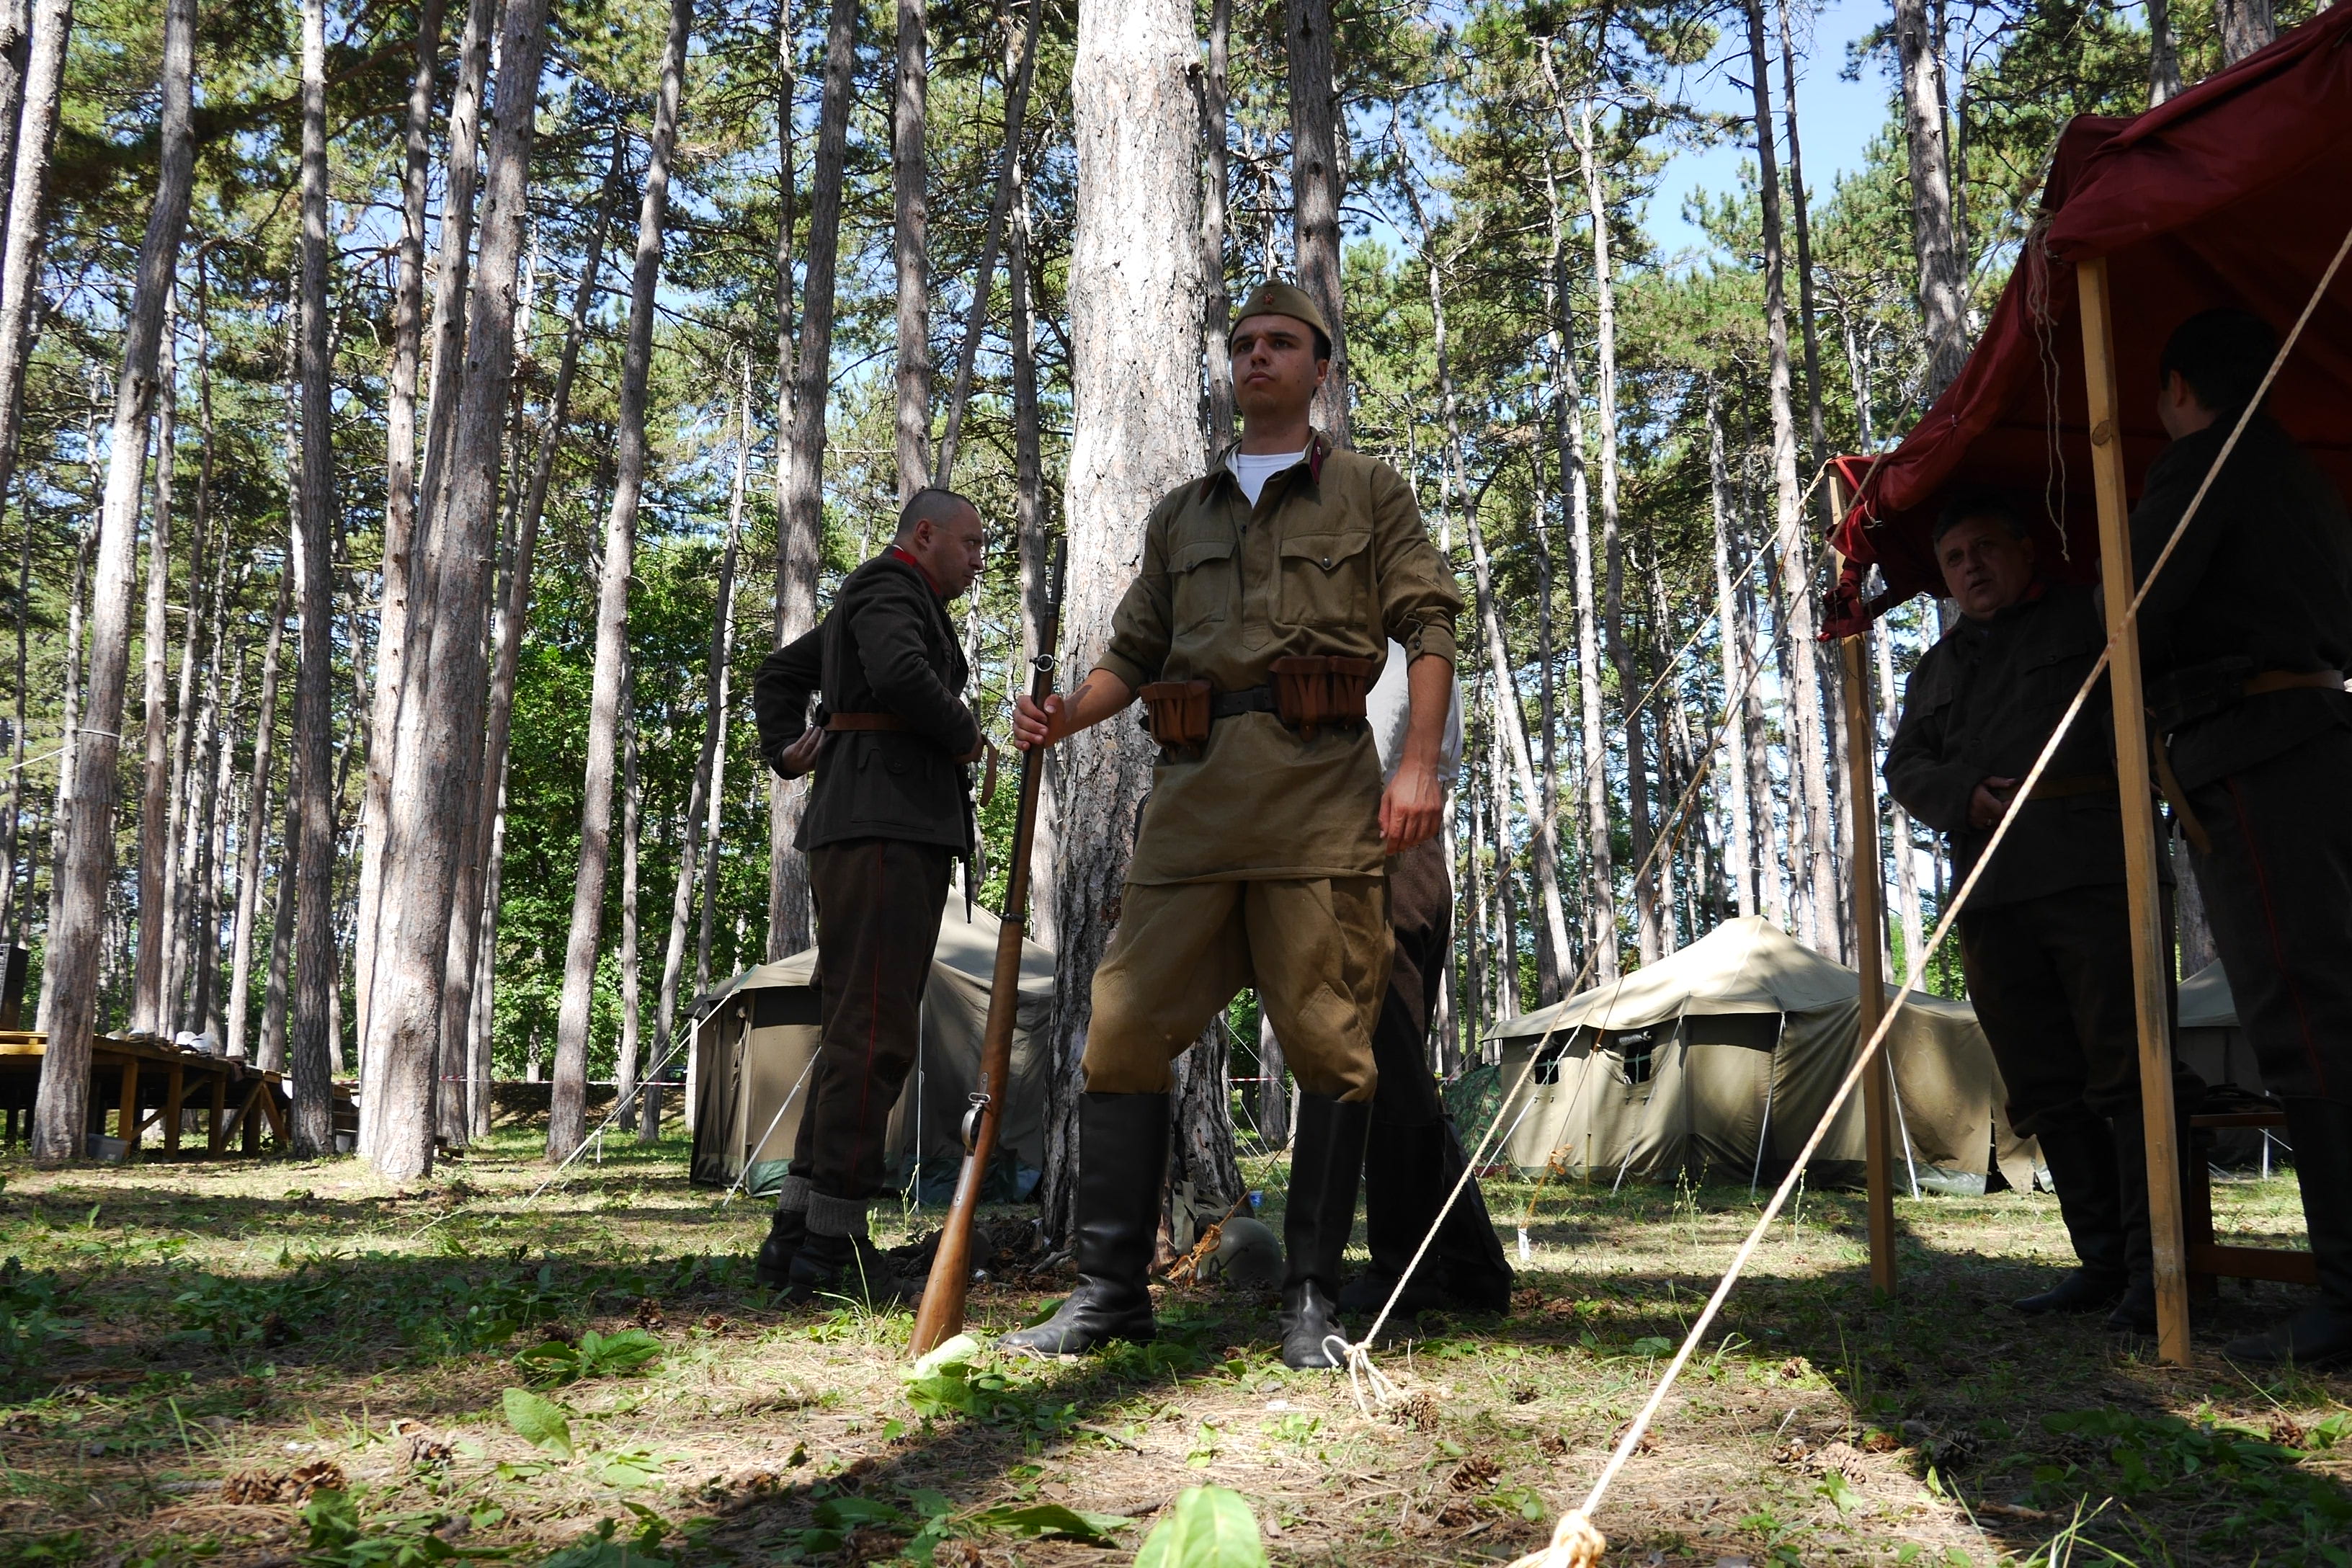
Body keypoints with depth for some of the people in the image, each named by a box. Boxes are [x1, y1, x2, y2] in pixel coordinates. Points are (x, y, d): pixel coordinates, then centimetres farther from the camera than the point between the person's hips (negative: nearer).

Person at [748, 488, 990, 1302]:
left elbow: (780, 672, 39)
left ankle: (792, 1236, 10)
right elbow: (901, 675, -24)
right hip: (884, 828, -11)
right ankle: (833, 1244, -13)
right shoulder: (888, 586, -3)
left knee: (853, 1032, 9)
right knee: (873, 1031, -13)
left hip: (893, 829, 11)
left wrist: (786, 750, 22)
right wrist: (965, 735, -7)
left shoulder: (877, 600, 29)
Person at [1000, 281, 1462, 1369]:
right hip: (1193, 789, 4)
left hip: (1319, 784, -3)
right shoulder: (1181, 515, 25)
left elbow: (1428, 625, 5)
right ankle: (1110, 1291, 4)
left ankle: (1312, 1300, 4)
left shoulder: (1369, 493, 14)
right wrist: (1065, 715, 3)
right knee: (1125, 1028, -4)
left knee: (1330, 1043, -5)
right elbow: (1134, 653, 24)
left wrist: (1420, 762, -9)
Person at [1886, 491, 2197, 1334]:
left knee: (2123, 1068, -10)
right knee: (2046, 1089, 5)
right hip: (1989, 898, 6)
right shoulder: (1936, 666, 26)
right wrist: (1963, 796, -2)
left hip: (2093, 876, -6)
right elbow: (1903, 764, 17)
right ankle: (2102, 1261, 11)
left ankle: (2154, 1267, -8)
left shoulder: (2091, 616, 11)